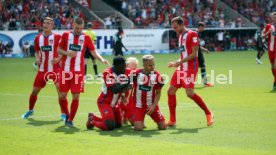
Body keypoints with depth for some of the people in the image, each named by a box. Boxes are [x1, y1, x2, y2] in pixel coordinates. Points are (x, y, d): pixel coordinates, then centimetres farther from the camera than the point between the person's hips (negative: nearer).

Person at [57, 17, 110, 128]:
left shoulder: (86, 38, 4)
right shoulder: (66, 35, 4)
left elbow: (93, 52, 2)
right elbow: (58, 49, 7)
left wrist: (102, 59, -15)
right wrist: (67, 53, -13)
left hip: (79, 71, 0)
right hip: (65, 70, 0)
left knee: (76, 96, -5)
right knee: (62, 95, 1)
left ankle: (70, 120, 6)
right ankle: (67, 115, 25)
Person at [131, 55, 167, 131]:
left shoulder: (157, 76, -6)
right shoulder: (136, 74, -9)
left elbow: (158, 93, 0)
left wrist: (153, 106, -10)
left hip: (151, 105, 2)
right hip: (138, 105, -2)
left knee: (163, 126, -4)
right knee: (138, 128, -18)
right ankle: (140, 121, 18)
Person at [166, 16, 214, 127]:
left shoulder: (192, 34, -10)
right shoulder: (180, 36, 17)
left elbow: (194, 54, -16)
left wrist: (180, 62, -20)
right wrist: (175, 63, 9)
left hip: (190, 68, -9)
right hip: (181, 68, 9)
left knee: (190, 93, -17)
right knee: (171, 91, 1)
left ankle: (208, 114, 1)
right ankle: (172, 120, 7)